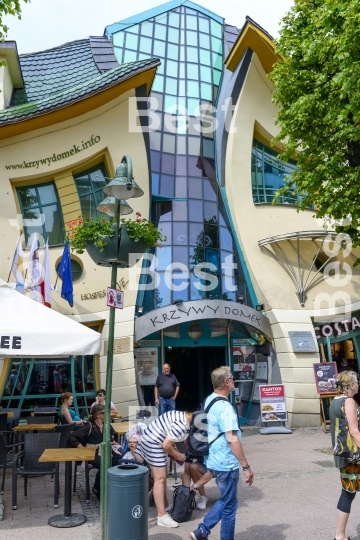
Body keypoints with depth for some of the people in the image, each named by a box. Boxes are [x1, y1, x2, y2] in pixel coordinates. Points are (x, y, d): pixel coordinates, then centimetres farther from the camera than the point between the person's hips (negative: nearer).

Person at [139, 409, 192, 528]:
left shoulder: (182, 416, 7)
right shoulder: (182, 425, -23)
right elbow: (166, 445, -22)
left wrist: (175, 450, 5)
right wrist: (177, 456, -6)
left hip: (151, 439, 10)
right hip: (153, 443, -10)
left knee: (162, 476, 19)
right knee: (160, 478, -4)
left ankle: (165, 506, 32)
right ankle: (162, 516, 3)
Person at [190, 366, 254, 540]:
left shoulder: (208, 400, 5)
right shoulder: (225, 407, -24)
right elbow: (232, 439, -29)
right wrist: (246, 467, -23)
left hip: (214, 460, 9)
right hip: (226, 463, -9)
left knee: (225, 500, 23)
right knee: (229, 506, 9)